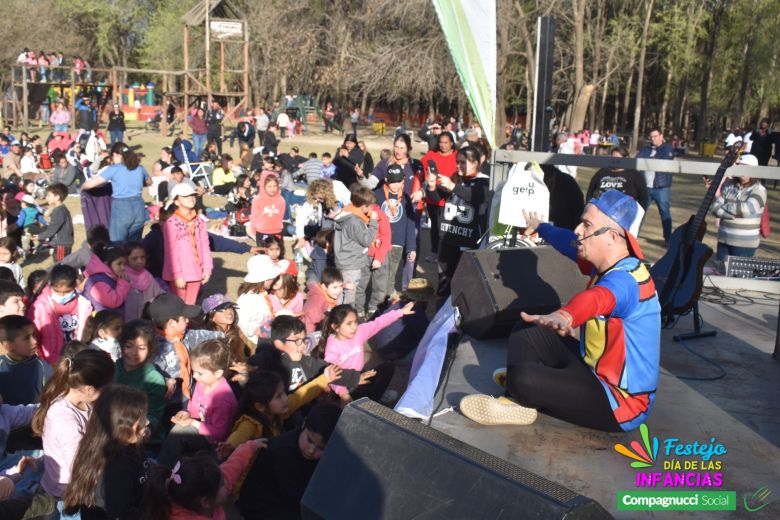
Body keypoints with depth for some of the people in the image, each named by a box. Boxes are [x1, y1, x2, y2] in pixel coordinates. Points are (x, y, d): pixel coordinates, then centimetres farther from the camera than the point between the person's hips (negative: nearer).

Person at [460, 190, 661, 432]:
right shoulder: (610, 263, -1)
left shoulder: (626, 279, -29)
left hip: (620, 402, -9)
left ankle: (524, 402, 7)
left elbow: (598, 298, -52)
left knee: (523, 378, -26)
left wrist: (564, 316, -74)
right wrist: (540, 227, 38)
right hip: (594, 368, 10)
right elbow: (571, 243, 19)